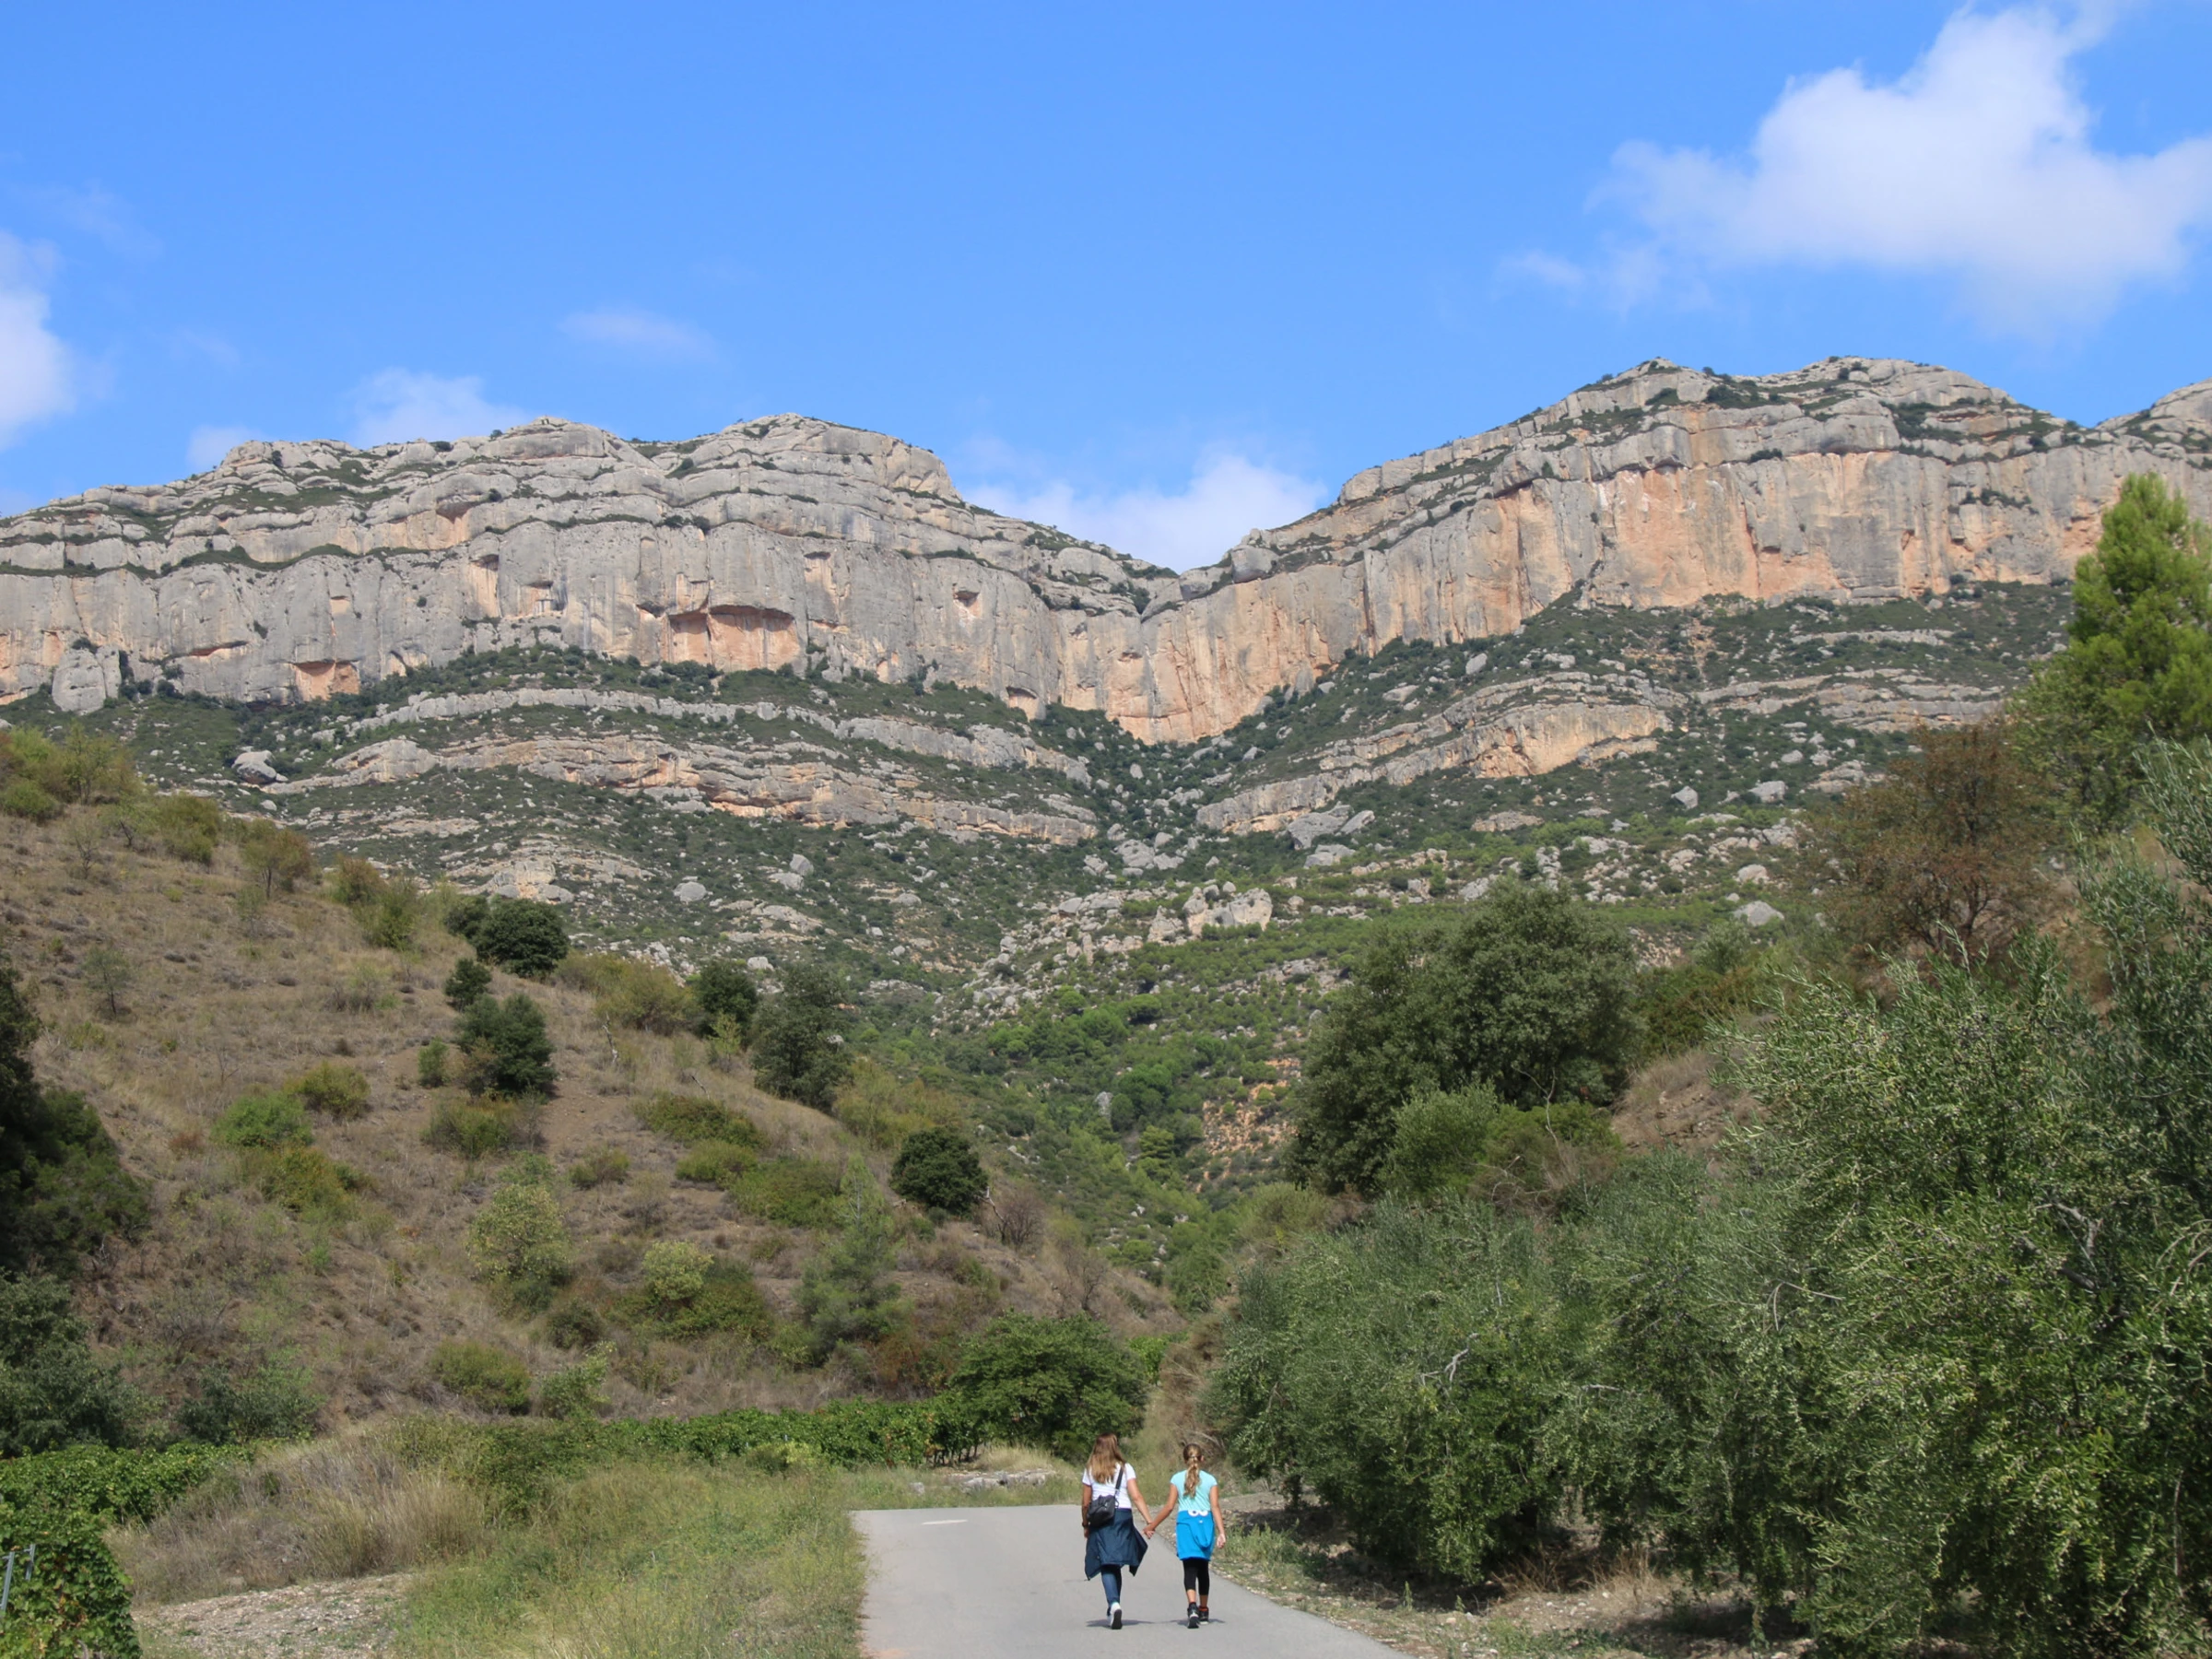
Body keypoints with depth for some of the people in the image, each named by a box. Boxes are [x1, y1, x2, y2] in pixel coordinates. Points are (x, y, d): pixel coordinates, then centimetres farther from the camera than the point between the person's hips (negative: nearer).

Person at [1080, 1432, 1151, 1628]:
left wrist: (1086, 1525, 18)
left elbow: (1086, 1503, 6)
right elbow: (1136, 1497, -5)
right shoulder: (1125, 1469, 4)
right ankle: (1113, 1608, 19)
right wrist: (1150, 1520, -7)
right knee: (1116, 1564, 14)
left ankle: (1114, 1604, -25)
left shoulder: (1090, 1471, 5)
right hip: (1122, 1517, 1)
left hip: (1100, 1520, -1)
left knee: (1107, 1564, -4)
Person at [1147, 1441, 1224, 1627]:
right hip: (1205, 1523, 2)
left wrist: (1152, 1526, 8)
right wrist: (1221, 1531, -7)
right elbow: (1215, 1506, -3)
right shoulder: (1210, 1480, 7)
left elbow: (1170, 1507, 1)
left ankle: (1192, 1607, -31)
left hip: (1186, 1523, -2)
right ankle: (1203, 1611, 25)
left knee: (1190, 1568, -9)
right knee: (1203, 1568, 16)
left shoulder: (1177, 1479, 5)